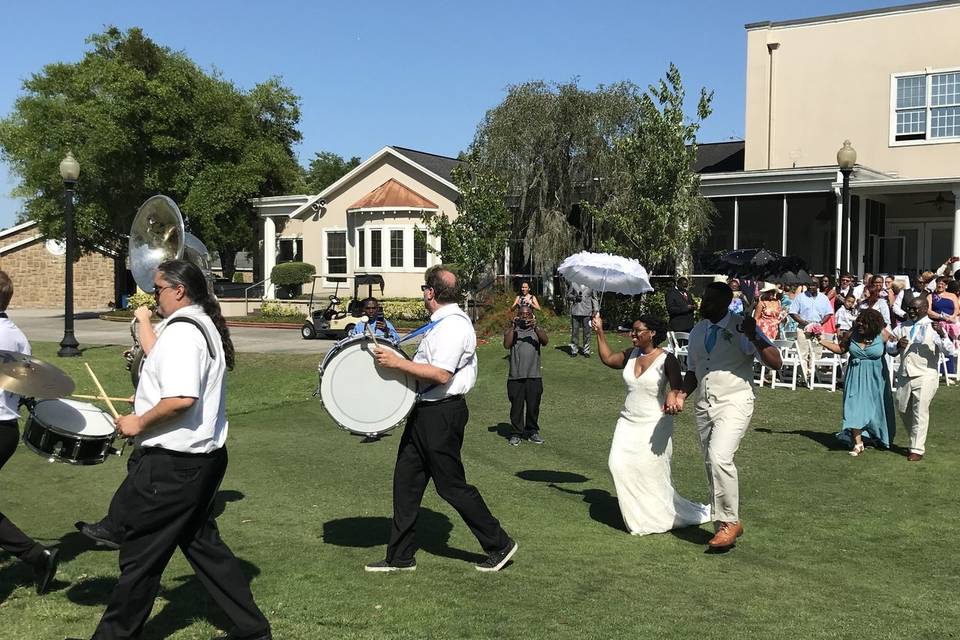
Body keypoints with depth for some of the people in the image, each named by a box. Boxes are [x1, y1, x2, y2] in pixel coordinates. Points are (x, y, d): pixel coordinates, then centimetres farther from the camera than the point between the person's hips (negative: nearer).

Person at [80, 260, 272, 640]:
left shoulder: (181, 331, -19)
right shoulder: (206, 325, 13)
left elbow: (182, 399, -30)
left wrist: (140, 422, -17)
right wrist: (150, 402, 22)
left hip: (173, 465, -10)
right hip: (204, 456, 10)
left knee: (140, 555, 4)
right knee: (201, 542, 17)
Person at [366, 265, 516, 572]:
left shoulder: (454, 325, -19)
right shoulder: (442, 323, 13)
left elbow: (441, 374, -28)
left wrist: (397, 362, -24)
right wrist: (397, 362, 20)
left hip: (442, 414, -10)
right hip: (425, 411, 10)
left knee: (451, 485, 0)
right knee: (406, 480, 11)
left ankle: (499, 545, 16)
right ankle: (400, 557, 21)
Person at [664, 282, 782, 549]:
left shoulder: (741, 328, -8)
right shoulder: (697, 332, 11)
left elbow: (776, 364, -13)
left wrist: (754, 337, -26)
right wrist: (681, 394, 5)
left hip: (734, 404, -7)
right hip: (704, 405, 7)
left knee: (719, 458, -23)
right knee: (711, 464, 10)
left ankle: (730, 522, -10)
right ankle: (723, 522, 23)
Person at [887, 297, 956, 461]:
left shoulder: (932, 328, -6)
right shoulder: (902, 327, 10)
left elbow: (950, 351, -14)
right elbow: (888, 347, 15)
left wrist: (942, 335, -31)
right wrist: (897, 345, -8)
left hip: (925, 376, -6)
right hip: (904, 375, 6)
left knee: (920, 412, -6)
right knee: (903, 409, 15)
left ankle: (917, 449, 2)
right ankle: (915, 440, 36)